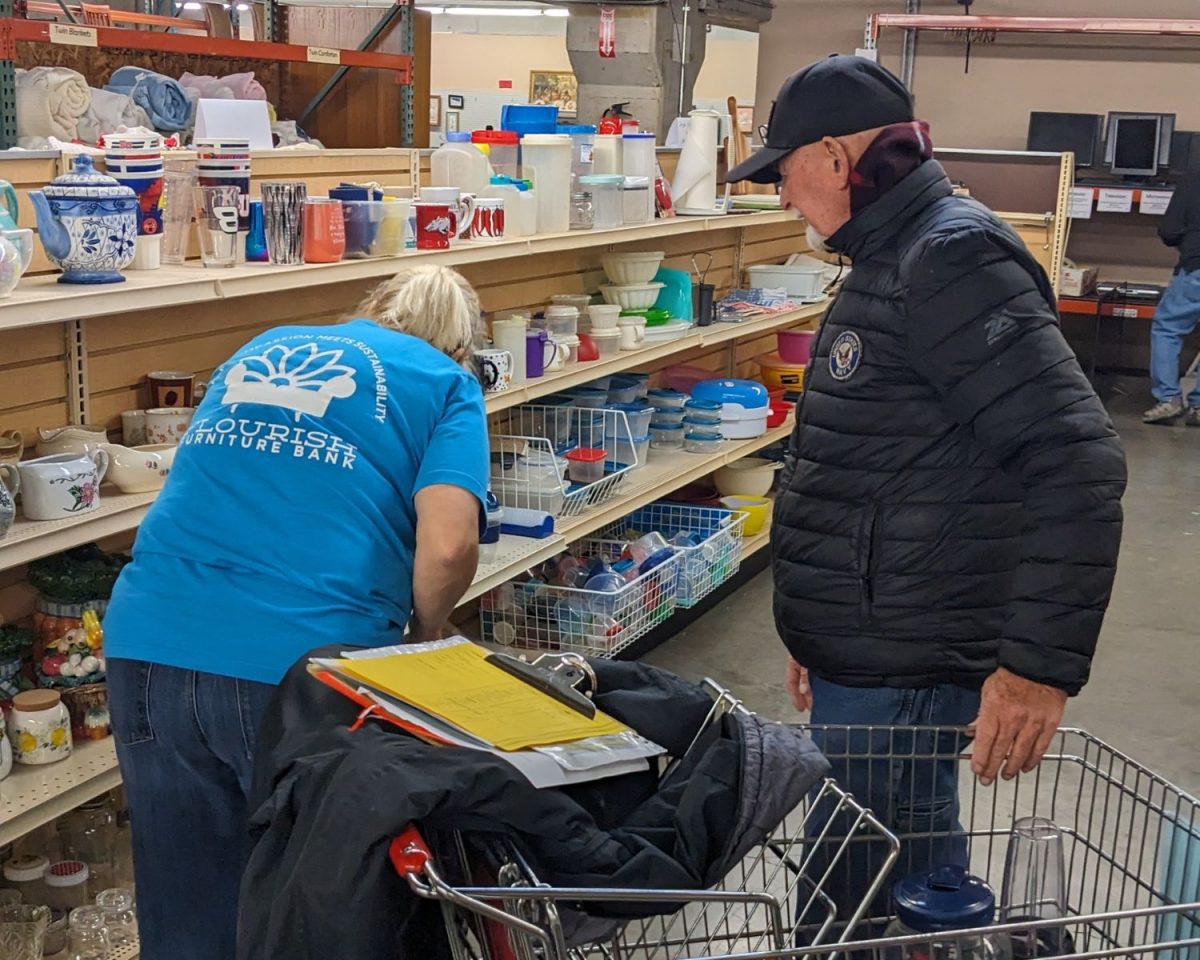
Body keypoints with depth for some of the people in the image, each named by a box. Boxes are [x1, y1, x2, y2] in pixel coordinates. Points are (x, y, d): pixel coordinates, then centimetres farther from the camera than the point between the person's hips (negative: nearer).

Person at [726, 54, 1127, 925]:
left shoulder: (953, 258, -17)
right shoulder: (894, 263, 15)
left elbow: (1077, 463, -24)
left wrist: (1043, 663, -24)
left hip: (901, 681, -10)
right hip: (866, 661, 10)